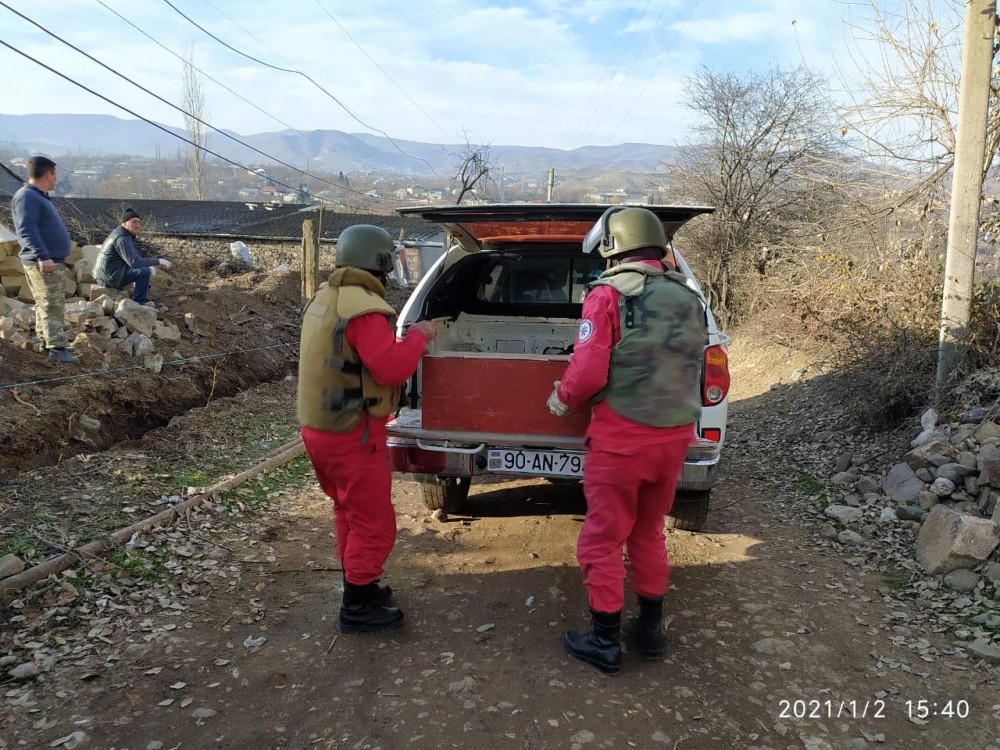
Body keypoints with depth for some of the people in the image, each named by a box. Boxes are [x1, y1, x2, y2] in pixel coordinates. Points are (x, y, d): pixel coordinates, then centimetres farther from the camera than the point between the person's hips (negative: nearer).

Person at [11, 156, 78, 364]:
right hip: (42, 263, -10)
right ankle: (57, 348, -10)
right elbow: (27, 229, -25)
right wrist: (42, 256, -33)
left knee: (48, 305, 15)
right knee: (52, 306, -11)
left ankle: (47, 340, 23)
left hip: (54, 261, 10)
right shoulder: (27, 196, -14)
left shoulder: (40, 197, 18)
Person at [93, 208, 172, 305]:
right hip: (110, 277, -11)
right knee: (145, 272, -18)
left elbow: (133, 256, 18)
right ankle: (138, 303, -6)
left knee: (143, 267, 22)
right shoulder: (122, 239, -22)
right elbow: (134, 262, -32)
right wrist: (159, 261, -29)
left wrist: (150, 265, 3)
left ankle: (143, 300, 24)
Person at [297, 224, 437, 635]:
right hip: (351, 436, -10)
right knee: (374, 524, 4)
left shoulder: (324, 298, 10)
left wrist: (402, 339, 12)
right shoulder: (363, 308, -22)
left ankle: (358, 584, 38)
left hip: (319, 427, 10)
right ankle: (357, 608, 15)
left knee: (351, 513, 24)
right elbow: (392, 368, -27)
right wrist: (417, 335, -11)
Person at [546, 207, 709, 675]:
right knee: (649, 533, 22)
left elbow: (589, 372, -17)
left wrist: (563, 398, 1)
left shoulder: (609, 294, -12)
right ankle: (651, 629, 34)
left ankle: (605, 643, 19)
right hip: (674, 437, 7)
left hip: (621, 438, -6)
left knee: (603, 541, 8)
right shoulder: (690, 298, 9)